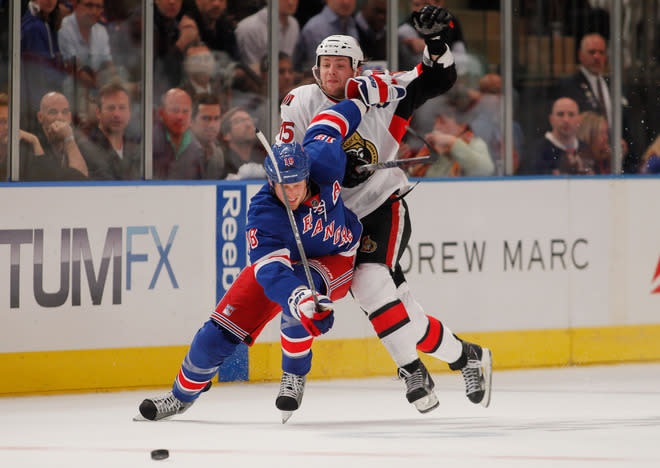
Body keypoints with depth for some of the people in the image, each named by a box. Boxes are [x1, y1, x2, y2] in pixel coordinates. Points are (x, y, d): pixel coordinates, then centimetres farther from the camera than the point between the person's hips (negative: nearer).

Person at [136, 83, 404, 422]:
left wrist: (370, 96, 8)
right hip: (281, 256, 0)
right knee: (222, 329, -6)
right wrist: (299, 296, -66)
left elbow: (325, 125, -5)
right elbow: (271, 270, -46)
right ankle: (182, 395, 18)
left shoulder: (322, 161, -28)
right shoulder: (263, 215, -34)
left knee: (304, 290, -35)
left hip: (334, 257, 0)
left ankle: (295, 377, -15)